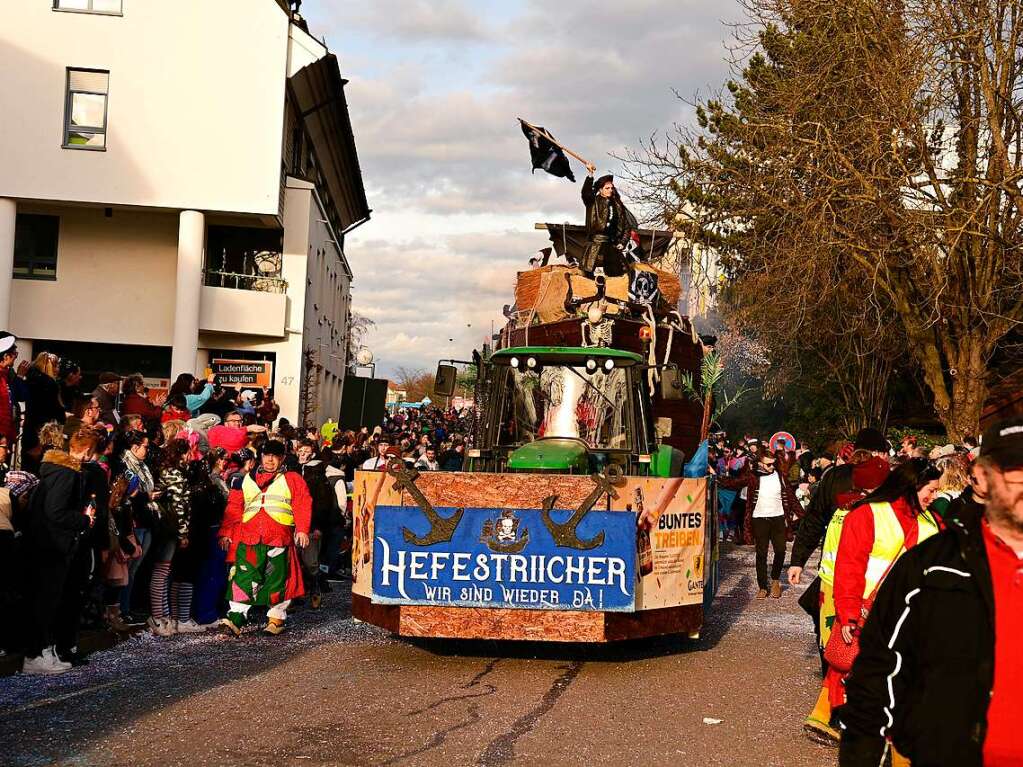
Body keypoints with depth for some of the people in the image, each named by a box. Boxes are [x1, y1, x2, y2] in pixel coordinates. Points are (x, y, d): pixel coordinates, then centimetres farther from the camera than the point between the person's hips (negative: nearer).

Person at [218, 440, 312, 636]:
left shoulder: (292, 480, 9)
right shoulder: (246, 480, 18)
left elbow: (303, 505, -2)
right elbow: (234, 508, 16)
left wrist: (302, 529, -15)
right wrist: (226, 532, 8)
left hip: (279, 539, -2)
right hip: (248, 539, 2)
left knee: (277, 578, 3)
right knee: (243, 577, -5)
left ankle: (276, 618, 15)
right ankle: (235, 619, -6)